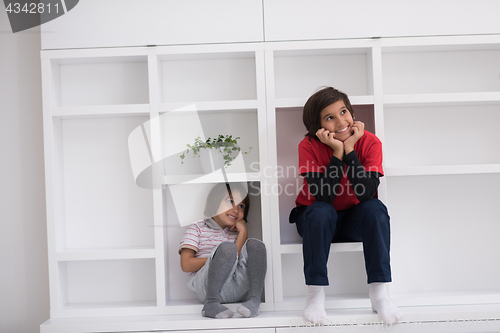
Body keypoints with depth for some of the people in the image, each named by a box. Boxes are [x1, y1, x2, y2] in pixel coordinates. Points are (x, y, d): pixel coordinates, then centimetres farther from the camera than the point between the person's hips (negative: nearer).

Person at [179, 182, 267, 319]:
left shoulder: (236, 233, 23)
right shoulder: (196, 229, 11)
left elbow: (240, 260, 2)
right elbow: (186, 265, -3)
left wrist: (243, 232, 0)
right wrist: (219, 259, -5)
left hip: (236, 289, 4)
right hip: (206, 286, -4)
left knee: (255, 245, -16)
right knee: (227, 247, -29)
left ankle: (253, 300, -29)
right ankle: (211, 303, -30)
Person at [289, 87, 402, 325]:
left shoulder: (370, 142, -15)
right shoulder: (309, 146, -19)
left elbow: (367, 193, -28)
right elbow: (322, 196, -28)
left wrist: (349, 149, -30)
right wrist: (337, 152, -31)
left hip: (354, 220, 2)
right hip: (317, 220, -1)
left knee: (375, 208, -29)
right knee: (321, 212, -33)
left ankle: (378, 293, -24)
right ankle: (315, 294, -25)